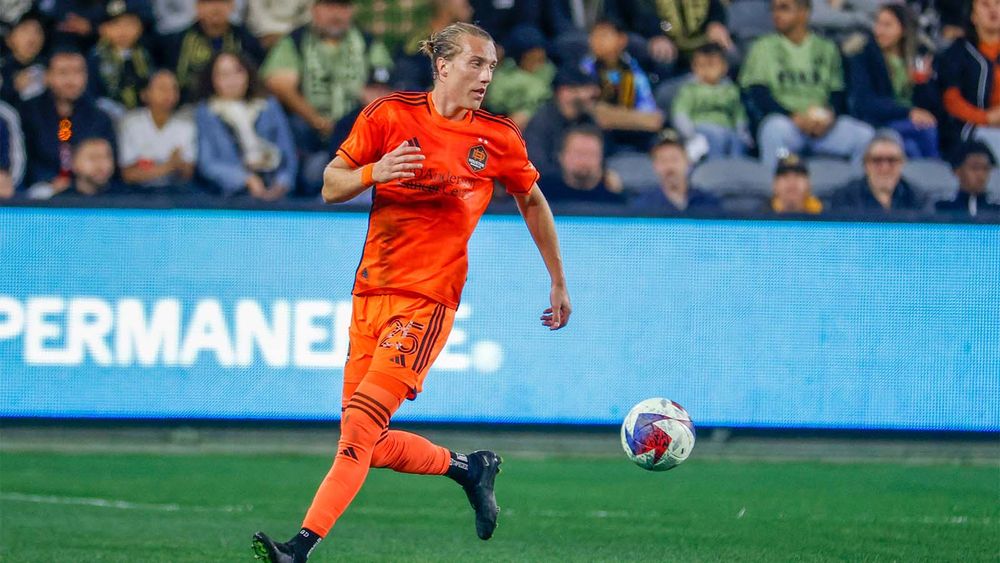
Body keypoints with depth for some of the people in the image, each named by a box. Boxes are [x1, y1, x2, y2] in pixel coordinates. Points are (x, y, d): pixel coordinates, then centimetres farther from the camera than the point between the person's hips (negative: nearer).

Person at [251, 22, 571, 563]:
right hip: (371, 293, 3)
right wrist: (374, 171, -17)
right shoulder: (389, 116, 2)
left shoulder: (498, 139, 2)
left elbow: (532, 201, 19)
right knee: (371, 446, 6)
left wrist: (559, 283, 23)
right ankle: (468, 467, 29)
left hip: (428, 300, -3)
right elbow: (330, 187, 5)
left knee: (359, 428, -18)